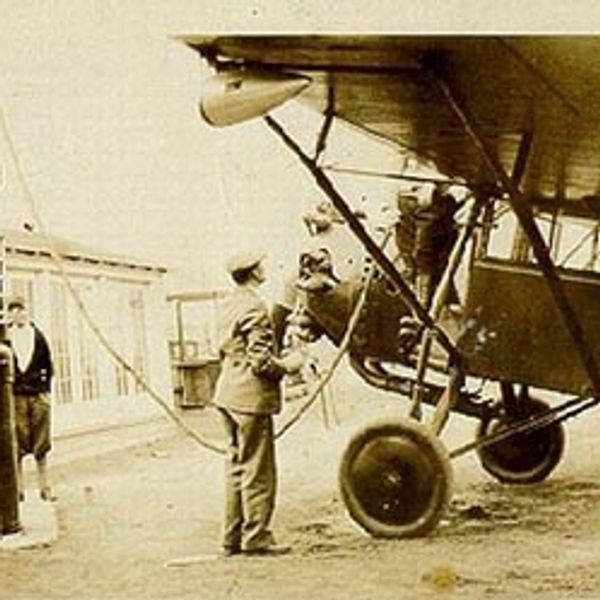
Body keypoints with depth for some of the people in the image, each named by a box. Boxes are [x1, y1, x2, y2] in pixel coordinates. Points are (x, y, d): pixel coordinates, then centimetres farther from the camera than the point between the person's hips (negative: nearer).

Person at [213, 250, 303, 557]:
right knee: (258, 470, -2)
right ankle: (256, 537, 1)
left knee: (237, 466, 14)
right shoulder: (254, 307, -16)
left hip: (228, 394, 10)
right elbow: (260, 360, -20)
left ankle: (233, 537, 18)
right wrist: (287, 365, -4)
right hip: (251, 396, -9)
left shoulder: (229, 305, 14)